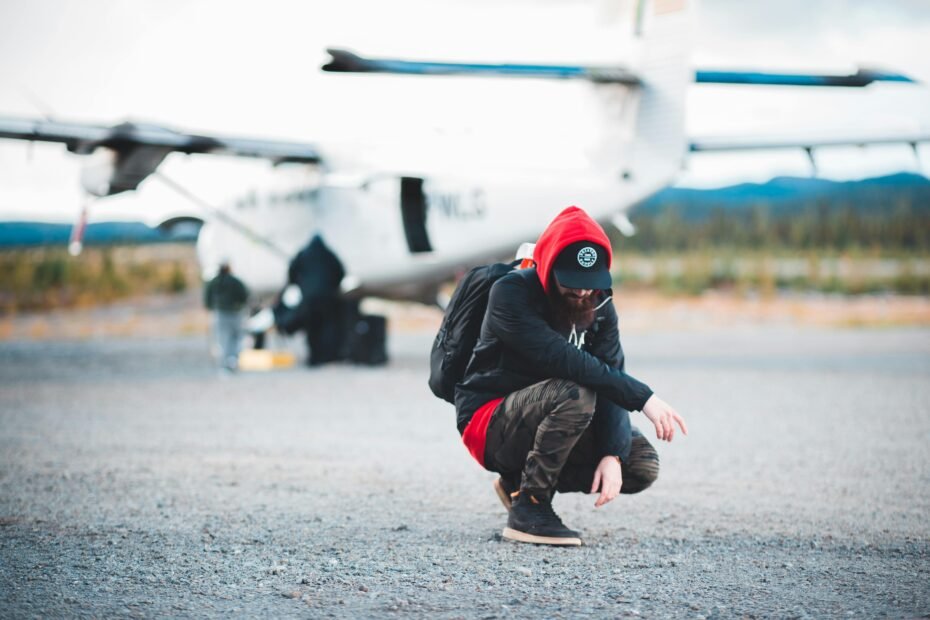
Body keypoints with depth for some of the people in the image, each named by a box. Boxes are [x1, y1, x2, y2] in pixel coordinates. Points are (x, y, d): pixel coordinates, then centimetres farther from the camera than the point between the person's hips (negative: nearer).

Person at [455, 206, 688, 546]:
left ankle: (520, 480, 6)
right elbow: (564, 360, -34)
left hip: (545, 420, 7)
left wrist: (612, 454, -24)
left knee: (642, 464, -8)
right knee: (576, 394, -34)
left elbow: (610, 378, -9)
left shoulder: (598, 304, 0)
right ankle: (526, 508, -19)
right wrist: (643, 397, -38)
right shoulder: (511, 294, -21)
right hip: (489, 423, -7)